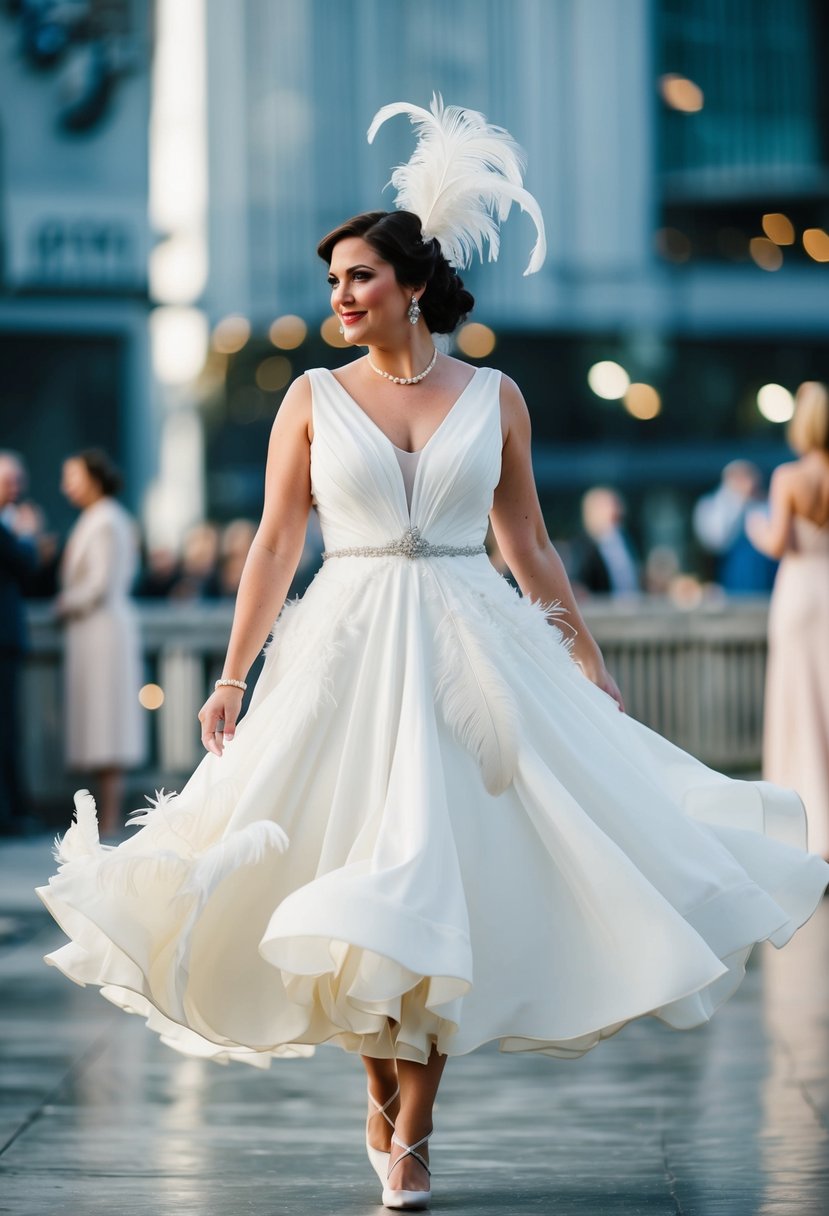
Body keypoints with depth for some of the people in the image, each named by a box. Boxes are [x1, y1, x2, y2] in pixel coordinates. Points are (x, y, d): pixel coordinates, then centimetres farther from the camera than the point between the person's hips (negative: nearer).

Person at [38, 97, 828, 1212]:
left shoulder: (493, 397, 5)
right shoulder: (314, 398, 5)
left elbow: (530, 546, 11)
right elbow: (274, 546, 4)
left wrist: (590, 665, 11)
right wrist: (233, 675, -2)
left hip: (472, 649, 0)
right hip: (347, 649, 0)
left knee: (443, 875, -4)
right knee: (351, 869, 1)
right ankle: (382, 1089, 24)